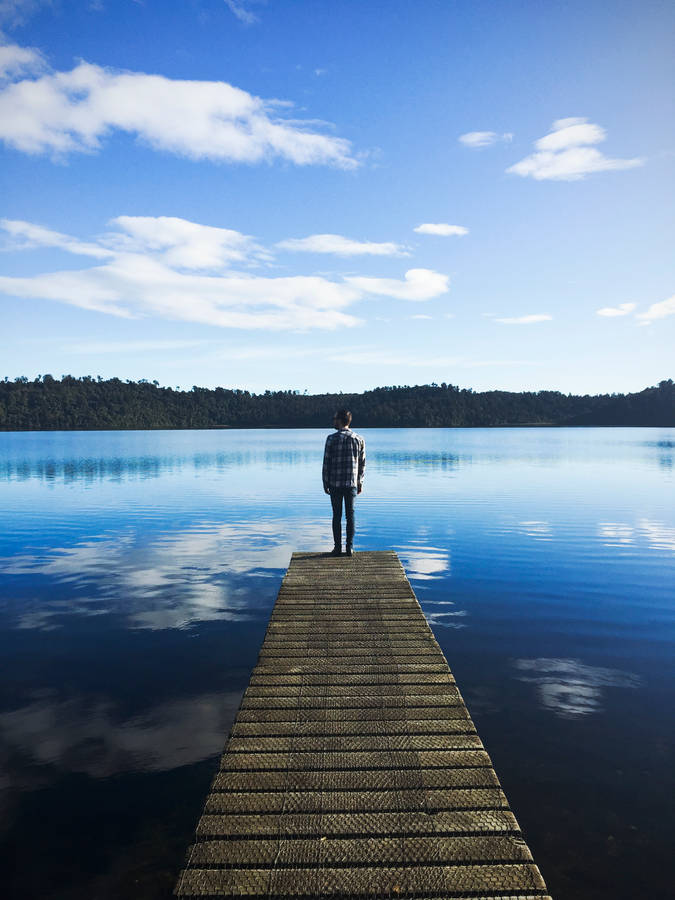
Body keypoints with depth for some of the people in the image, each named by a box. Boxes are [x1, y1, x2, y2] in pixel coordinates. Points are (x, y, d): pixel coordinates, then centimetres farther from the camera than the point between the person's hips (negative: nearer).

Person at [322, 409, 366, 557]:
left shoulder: (332, 439, -8)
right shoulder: (359, 439, 1)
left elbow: (326, 463, -6)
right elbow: (362, 463, 5)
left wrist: (325, 483, 2)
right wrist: (360, 482, 14)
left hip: (335, 484, -2)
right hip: (352, 484, 2)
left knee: (337, 515, 6)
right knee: (350, 515, 8)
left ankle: (337, 547, 9)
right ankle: (349, 547, 8)